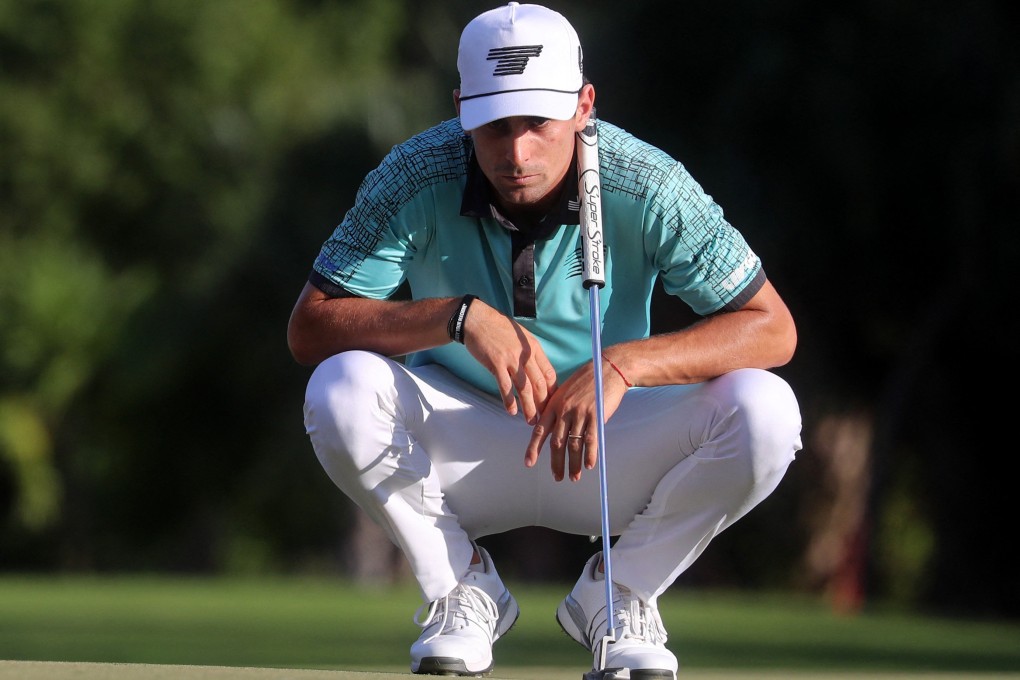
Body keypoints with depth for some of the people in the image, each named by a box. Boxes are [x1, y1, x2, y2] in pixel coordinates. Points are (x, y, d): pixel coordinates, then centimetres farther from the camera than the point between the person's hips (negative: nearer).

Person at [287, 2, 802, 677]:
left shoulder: (646, 186, -19)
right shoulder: (416, 180, -18)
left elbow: (773, 329, -21)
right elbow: (308, 328, -20)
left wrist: (623, 364, -36)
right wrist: (460, 316, -36)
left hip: (606, 451, 0)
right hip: (458, 454, 0)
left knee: (764, 410, -27)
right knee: (341, 389, -31)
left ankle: (617, 592, -1)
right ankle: (461, 589, -5)